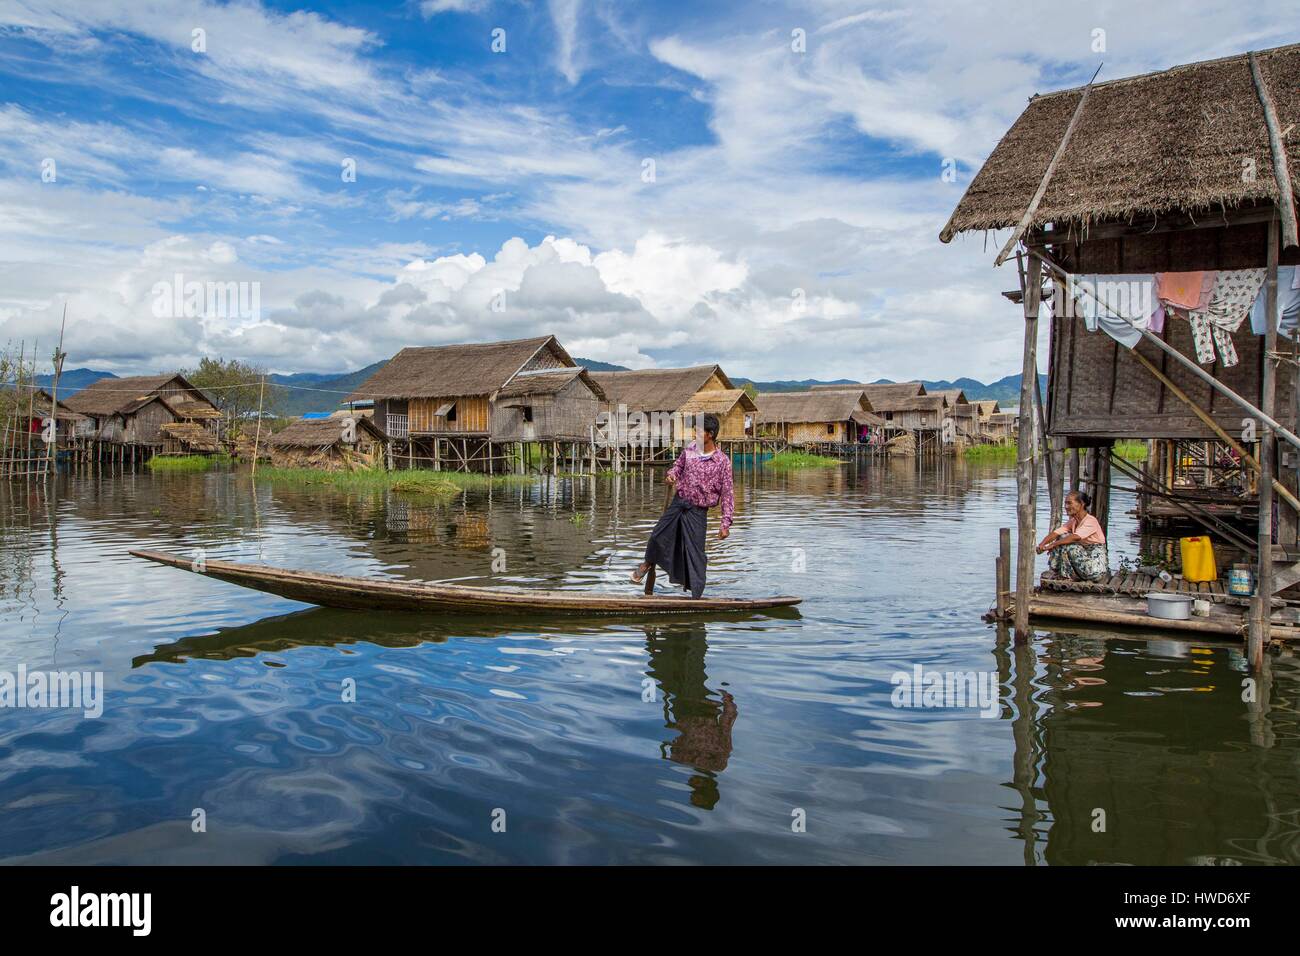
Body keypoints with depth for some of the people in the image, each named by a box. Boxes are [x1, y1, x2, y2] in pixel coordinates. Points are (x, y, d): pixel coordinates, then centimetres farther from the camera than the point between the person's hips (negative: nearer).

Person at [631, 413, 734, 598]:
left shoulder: (722, 462, -16)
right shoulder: (690, 448, -3)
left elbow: (727, 494, -12)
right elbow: (679, 464, 18)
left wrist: (725, 523, -16)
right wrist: (672, 474, -6)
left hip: (698, 511, -4)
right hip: (678, 502, 4)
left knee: (695, 553, -2)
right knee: (658, 536, 14)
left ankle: (696, 595, 11)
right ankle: (647, 563, 46)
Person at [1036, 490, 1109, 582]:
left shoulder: (1090, 521, -17)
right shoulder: (1072, 521, 7)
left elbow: (1075, 537, -33)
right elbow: (1056, 533, -9)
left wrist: (1052, 545, -33)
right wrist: (1042, 544, -27)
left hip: (1096, 566, -8)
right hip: (1085, 558, 8)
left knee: (1067, 543, -21)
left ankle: (1068, 576, -6)